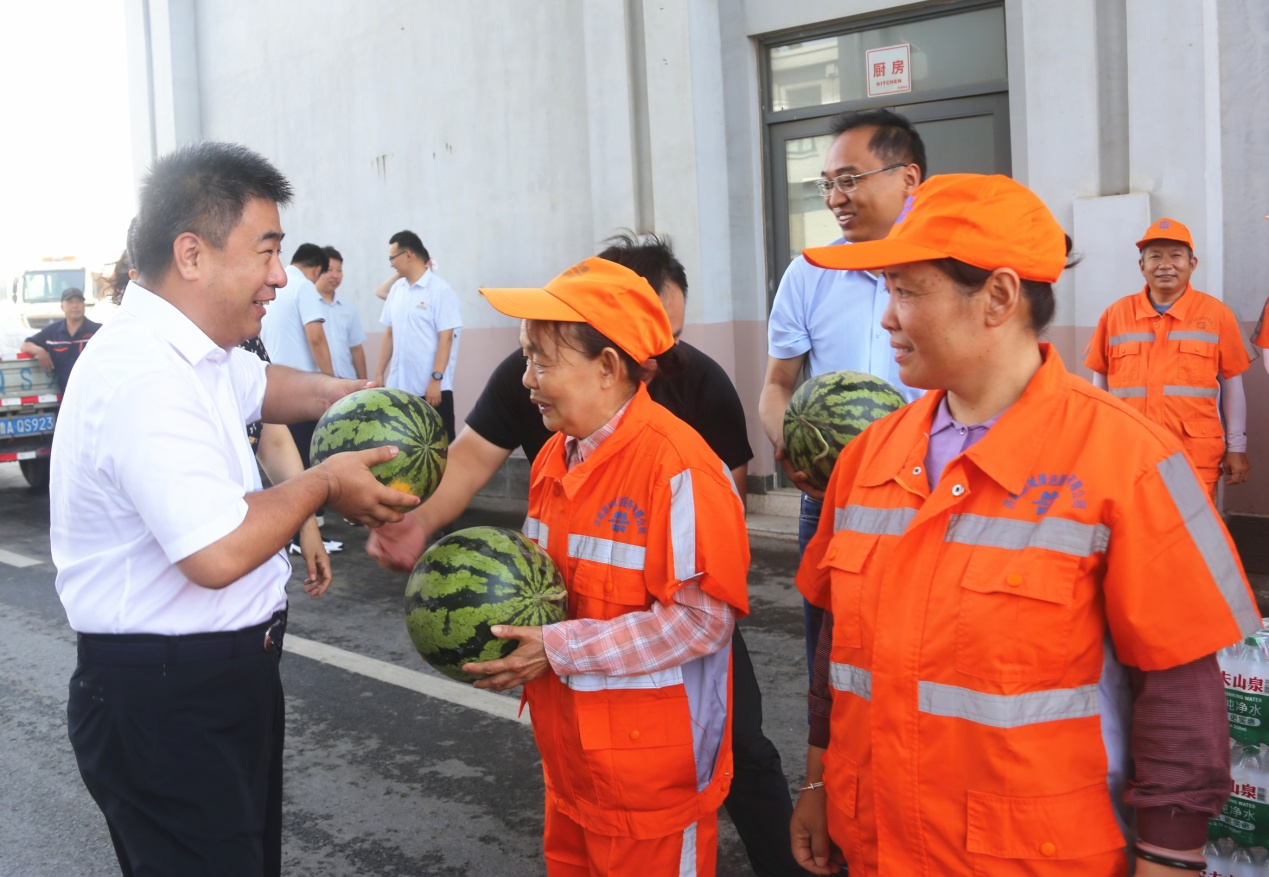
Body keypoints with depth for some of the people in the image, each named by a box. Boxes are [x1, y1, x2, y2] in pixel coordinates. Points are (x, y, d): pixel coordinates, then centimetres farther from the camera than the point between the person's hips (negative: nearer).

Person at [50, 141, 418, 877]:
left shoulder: (190, 353, 8)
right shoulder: (146, 378, -25)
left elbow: (262, 385, 30)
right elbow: (219, 553, -32)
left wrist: (344, 398, 10)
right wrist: (324, 483, -16)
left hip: (223, 677, 10)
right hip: (167, 701, -10)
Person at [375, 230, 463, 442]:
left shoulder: (441, 290, -8)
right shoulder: (396, 289, 11)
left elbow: (446, 339, -13)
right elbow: (389, 334, 15)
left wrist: (435, 380, -19)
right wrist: (379, 373, 10)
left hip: (431, 388, -6)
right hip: (397, 386, 6)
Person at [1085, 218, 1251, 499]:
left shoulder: (1216, 314, 2)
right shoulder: (1115, 315, 5)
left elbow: (1231, 385, 7)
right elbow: (1101, 385, 12)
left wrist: (1236, 447, 6)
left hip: (1196, 459, -1)